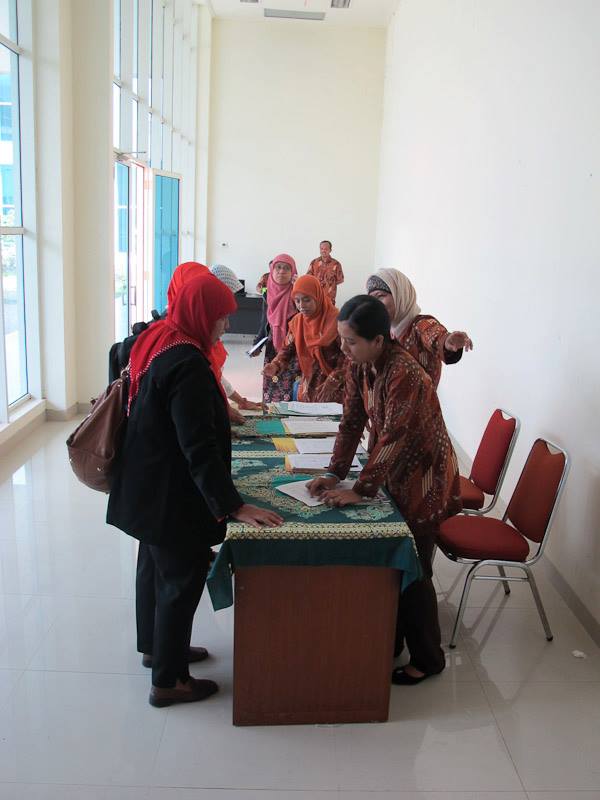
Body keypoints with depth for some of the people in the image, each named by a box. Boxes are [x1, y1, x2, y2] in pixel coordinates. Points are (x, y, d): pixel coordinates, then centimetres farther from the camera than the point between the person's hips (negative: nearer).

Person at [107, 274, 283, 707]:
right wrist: (233, 506, -28)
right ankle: (168, 680, 20)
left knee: (160, 566, 24)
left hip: (149, 487, 10)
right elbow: (200, 447, -29)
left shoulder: (156, 341, 2)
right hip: (173, 495, -10)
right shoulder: (187, 363, -26)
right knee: (182, 579, 5)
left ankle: (157, 645, 44)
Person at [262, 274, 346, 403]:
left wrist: (332, 382, -22)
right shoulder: (296, 322, 3)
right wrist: (275, 366, -12)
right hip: (308, 386, 5)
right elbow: (287, 349, 8)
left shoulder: (336, 320, -15)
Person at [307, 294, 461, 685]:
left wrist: (360, 490, -26)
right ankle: (390, 639, 35)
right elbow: (352, 421, -1)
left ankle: (428, 659, 23)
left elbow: (394, 438, -29)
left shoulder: (404, 374, -30)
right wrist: (334, 473, -9)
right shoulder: (359, 366, -5)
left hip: (424, 476, -8)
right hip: (394, 472, 8)